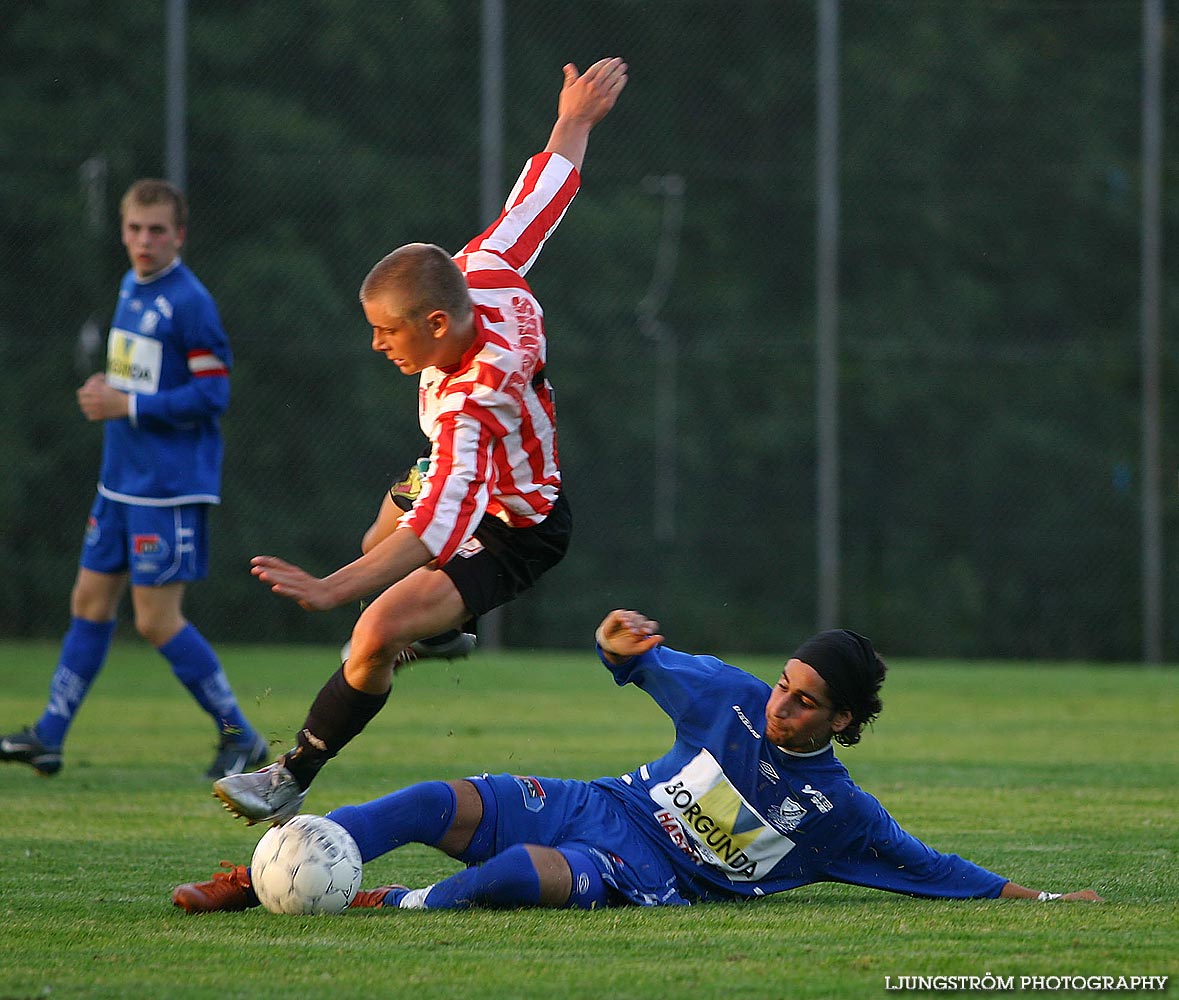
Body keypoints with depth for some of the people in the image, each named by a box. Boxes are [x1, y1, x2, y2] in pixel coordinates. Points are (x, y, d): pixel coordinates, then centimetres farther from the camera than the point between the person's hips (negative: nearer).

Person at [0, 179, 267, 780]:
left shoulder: (189, 302, -15)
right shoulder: (131, 288, 11)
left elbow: (212, 396, -18)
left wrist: (128, 406, -18)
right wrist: (104, 393, 6)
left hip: (169, 489, -9)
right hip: (120, 481, 9)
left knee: (156, 619, -7)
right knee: (90, 602, 11)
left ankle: (240, 737, 4)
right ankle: (48, 737, 17)